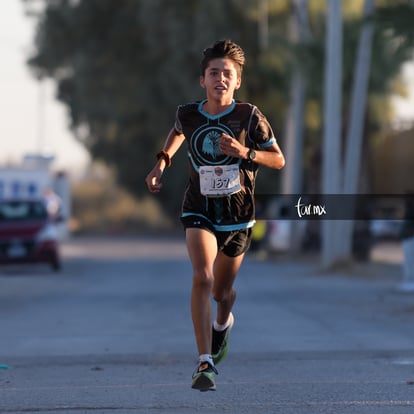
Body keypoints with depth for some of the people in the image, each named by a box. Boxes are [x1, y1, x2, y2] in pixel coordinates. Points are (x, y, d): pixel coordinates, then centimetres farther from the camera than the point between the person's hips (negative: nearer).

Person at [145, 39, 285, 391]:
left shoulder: (249, 117, -11)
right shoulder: (188, 114, -6)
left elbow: (279, 160, -3)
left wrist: (244, 153, -19)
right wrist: (162, 162, 7)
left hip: (237, 214, 0)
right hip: (199, 209, 0)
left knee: (222, 290, 15)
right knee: (202, 277, -24)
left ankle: (222, 324, 54)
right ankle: (206, 363, -25)